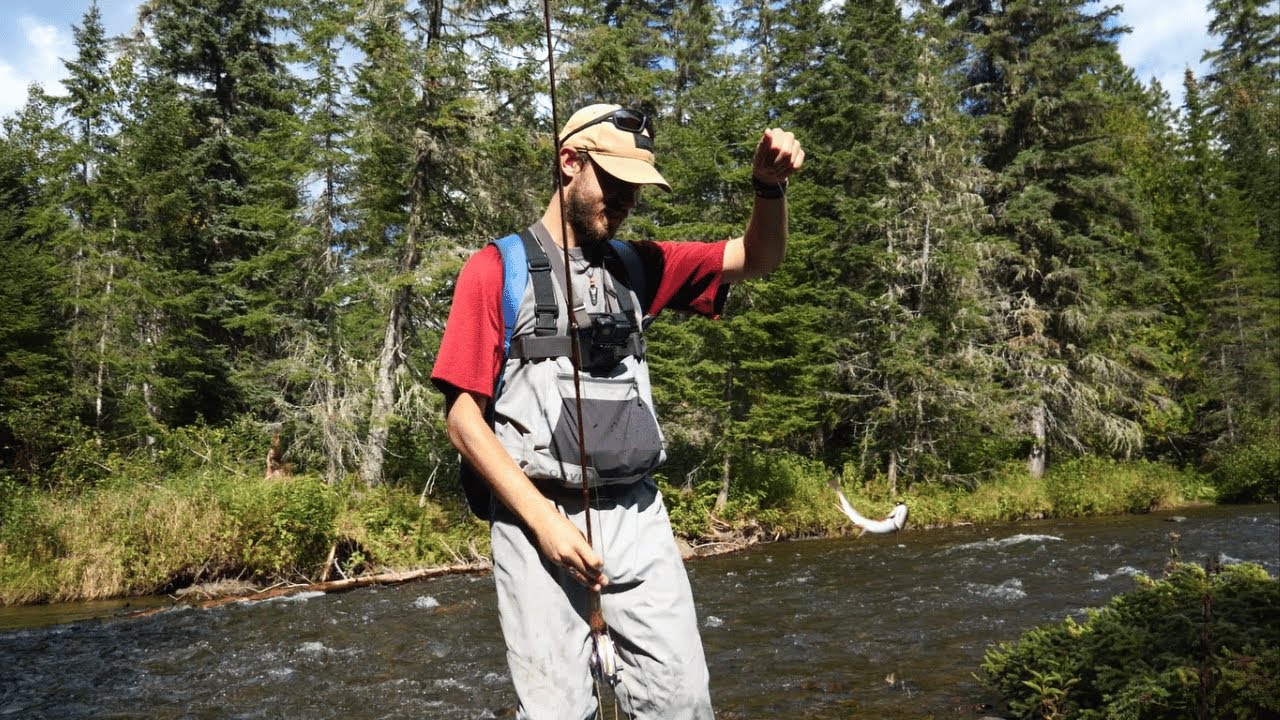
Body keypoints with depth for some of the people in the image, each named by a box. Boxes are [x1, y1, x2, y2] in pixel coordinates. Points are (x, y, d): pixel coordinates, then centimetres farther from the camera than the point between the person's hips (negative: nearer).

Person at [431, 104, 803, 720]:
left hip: (639, 518, 4)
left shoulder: (636, 266, 12)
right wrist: (544, 520, -14)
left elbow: (758, 259, 14)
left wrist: (770, 186, -7)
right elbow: (463, 415, -6)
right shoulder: (497, 269, -2)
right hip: (539, 518, -4)